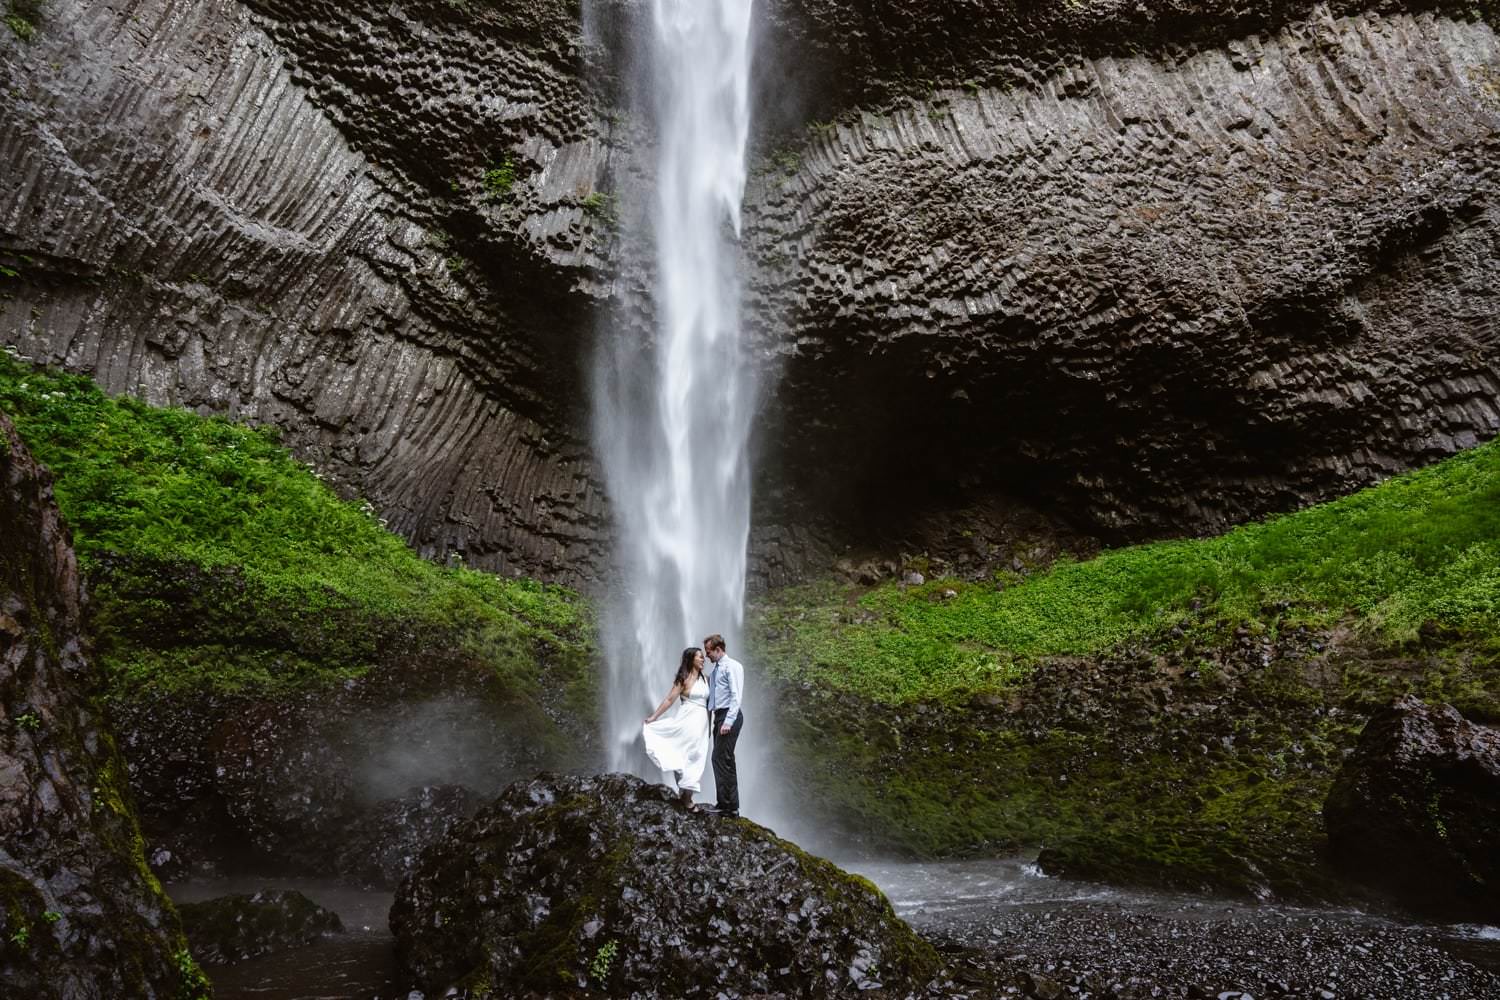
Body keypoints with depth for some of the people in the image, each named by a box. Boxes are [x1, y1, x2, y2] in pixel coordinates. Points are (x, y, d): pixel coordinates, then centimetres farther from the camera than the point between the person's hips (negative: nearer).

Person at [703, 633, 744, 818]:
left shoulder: (732, 666, -9)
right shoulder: (715, 670, 19)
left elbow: (736, 695, -17)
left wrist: (728, 721, -24)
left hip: (729, 716, -9)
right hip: (718, 716, 9)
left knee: (721, 758, -12)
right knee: (723, 760, 11)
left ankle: (730, 806, -10)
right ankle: (725, 804, 16)